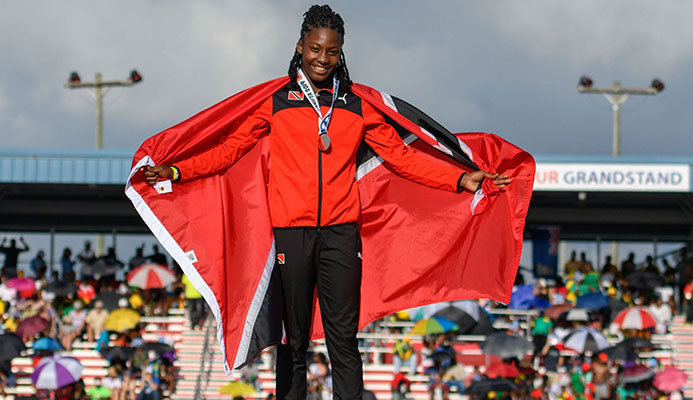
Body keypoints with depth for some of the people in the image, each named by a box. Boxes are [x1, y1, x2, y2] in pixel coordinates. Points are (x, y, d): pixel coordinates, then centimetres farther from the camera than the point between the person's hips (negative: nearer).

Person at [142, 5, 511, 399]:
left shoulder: (358, 108, 12)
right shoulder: (275, 103, 9)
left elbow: (401, 156, 13)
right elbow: (231, 148, 10)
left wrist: (460, 179, 2)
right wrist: (177, 171, -2)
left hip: (341, 232, 1)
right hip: (292, 232, -1)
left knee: (344, 335, -3)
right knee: (294, 337, 2)